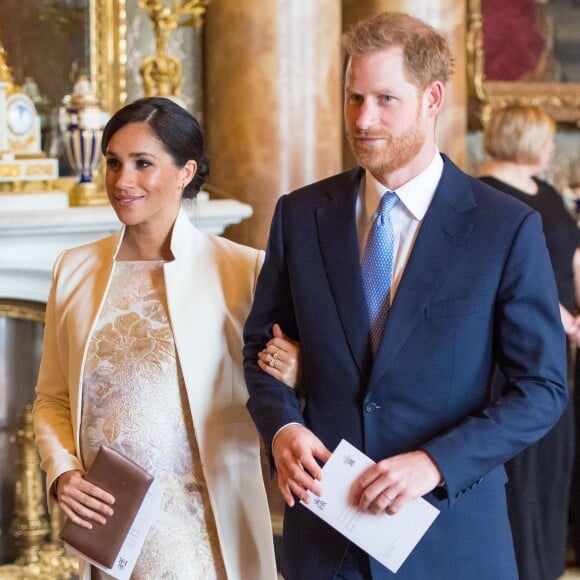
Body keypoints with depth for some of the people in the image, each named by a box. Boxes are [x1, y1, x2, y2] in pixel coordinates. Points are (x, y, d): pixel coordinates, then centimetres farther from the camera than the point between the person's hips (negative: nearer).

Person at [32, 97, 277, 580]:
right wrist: (61, 472, -4)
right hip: (106, 529, 4)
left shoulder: (242, 270, -7)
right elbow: (53, 399, 13)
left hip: (201, 537, -4)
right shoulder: (75, 269, 5)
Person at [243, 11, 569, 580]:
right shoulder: (300, 214, 1)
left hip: (450, 532, -2)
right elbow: (261, 342, 10)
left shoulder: (508, 229, -8)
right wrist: (282, 427, -10)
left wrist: (436, 462, -18)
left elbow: (543, 387, -6)